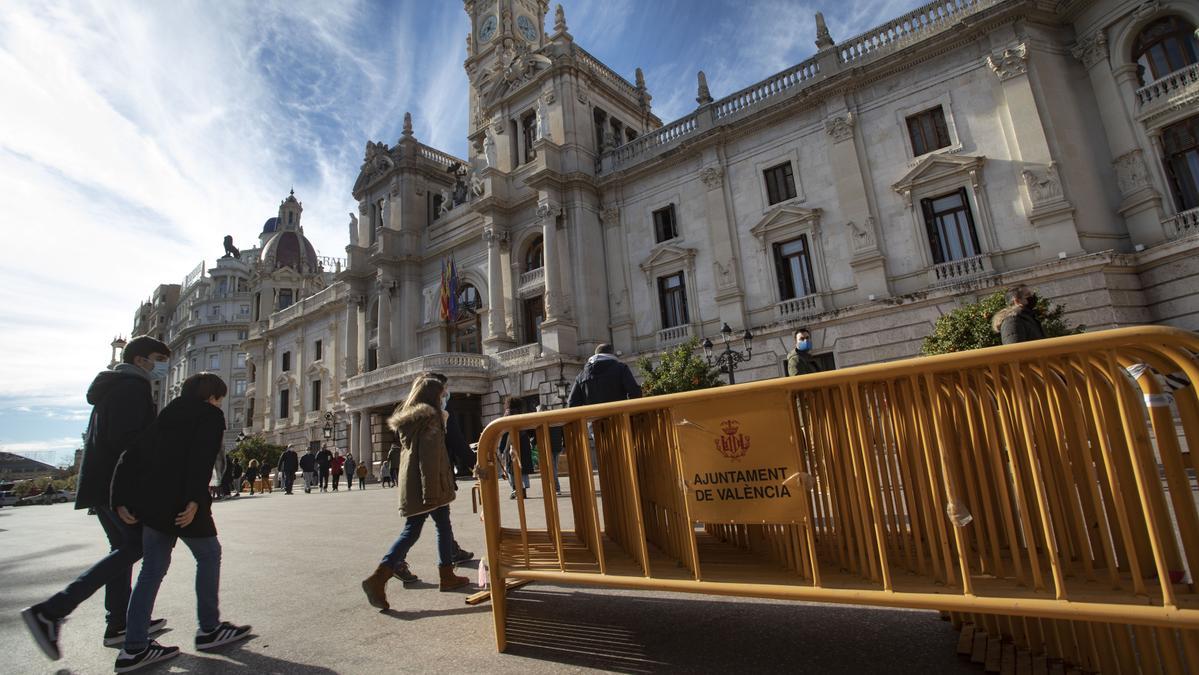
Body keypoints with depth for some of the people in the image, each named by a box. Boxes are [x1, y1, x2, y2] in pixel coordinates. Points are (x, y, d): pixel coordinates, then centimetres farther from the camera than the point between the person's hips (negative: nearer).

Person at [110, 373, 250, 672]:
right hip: (182, 503, -7)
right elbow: (201, 460, -18)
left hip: (151, 503, 8)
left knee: (153, 568, 13)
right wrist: (195, 501, -21)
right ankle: (209, 629, 18)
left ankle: (134, 648, 14)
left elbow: (131, 456, 14)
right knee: (209, 555, 9)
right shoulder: (210, 416, -2)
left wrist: (121, 500, 12)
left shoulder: (166, 416, 20)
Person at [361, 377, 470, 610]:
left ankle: (378, 578, -3)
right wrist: (431, 493, -21)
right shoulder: (430, 417, -12)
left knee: (411, 531, 8)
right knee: (444, 526, 8)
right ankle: (446, 576, 18)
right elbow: (430, 458, -19)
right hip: (430, 485, -7)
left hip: (410, 486, 8)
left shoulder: (406, 420, 14)